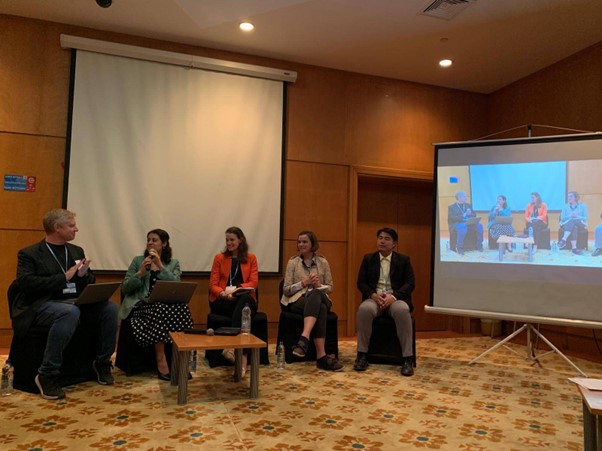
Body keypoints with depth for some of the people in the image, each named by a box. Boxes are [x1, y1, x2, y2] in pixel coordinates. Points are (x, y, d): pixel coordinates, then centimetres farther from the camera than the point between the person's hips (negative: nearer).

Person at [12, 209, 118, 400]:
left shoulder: (77, 251, 18)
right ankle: (47, 375, -25)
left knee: (110, 307, -23)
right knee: (70, 312, -39)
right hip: (43, 304, -5)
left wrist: (84, 275, -8)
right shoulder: (29, 254, 1)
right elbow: (25, 283, -15)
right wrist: (64, 278, -19)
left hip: (76, 302, 5)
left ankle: (102, 362, -4)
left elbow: (90, 283, 16)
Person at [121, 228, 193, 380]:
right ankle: (160, 359, -26)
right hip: (141, 305, -1)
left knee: (181, 307, -33)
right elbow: (125, 289, 6)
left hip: (166, 305, 1)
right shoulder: (138, 260, 14)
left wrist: (160, 266, -12)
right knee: (159, 309, -36)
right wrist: (140, 273, -9)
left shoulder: (173, 263, 14)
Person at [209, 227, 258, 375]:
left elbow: (254, 283, 1)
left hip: (245, 299, 1)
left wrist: (236, 289, -19)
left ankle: (232, 346, -47)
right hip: (222, 301, -1)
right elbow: (213, 284, 4)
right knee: (244, 310, -35)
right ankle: (242, 356, -43)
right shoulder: (219, 258, 11)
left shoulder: (251, 258, 12)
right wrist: (224, 294, -19)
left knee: (244, 301, -39)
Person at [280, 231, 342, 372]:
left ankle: (304, 338, -53)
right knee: (320, 308, -38)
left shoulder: (323, 262, 12)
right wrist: (304, 282, -11)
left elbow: (330, 287, 14)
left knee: (315, 294, -40)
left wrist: (319, 285, -8)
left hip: (320, 298, 1)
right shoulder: (292, 262, 8)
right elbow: (286, 290, 4)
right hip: (298, 300, -1)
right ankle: (321, 356, -45)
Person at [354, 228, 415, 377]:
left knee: (402, 311, -37)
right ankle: (362, 354, -22)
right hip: (374, 298, 1)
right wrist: (373, 294, -13)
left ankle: (408, 358, -27)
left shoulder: (404, 260, 9)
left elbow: (410, 284, 0)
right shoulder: (368, 258, 13)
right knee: (364, 309, -35)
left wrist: (393, 296, -17)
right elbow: (361, 282, 8)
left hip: (396, 298, -1)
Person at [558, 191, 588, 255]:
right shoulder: (565, 206, 17)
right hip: (566, 224, 1)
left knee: (571, 221, -38)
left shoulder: (582, 206, 11)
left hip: (580, 225, -1)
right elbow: (562, 218, 7)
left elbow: (585, 218, 5)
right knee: (574, 228, -37)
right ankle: (574, 248, -51)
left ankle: (564, 240, -52)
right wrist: (569, 216, -13)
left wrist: (577, 216, -14)